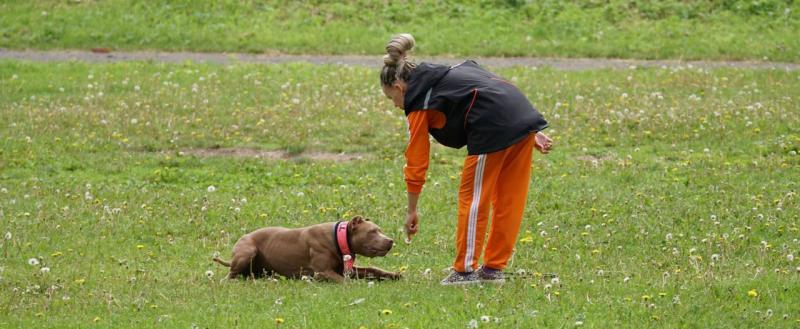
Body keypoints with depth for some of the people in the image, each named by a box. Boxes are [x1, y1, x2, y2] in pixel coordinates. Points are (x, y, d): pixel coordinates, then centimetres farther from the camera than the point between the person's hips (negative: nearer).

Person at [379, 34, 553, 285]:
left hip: (493, 127, -8)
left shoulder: (418, 101, 6)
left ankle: (465, 270, 9)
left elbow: (416, 163, 8)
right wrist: (533, 134, 19)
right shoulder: (449, 74, 28)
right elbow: (499, 87, 22)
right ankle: (494, 268, 22)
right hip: (524, 114, 8)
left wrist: (412, 212, 17)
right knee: (508, 200, 14)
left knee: (472, 197, 4)